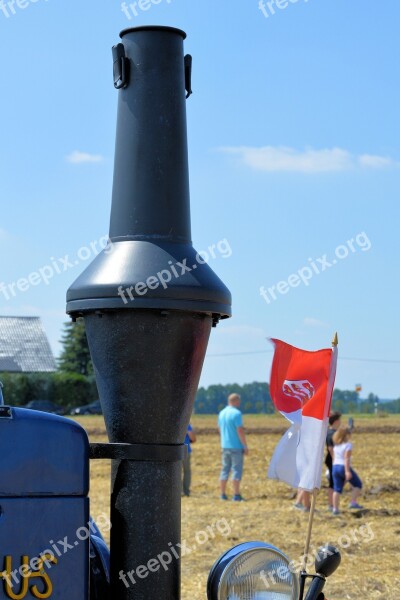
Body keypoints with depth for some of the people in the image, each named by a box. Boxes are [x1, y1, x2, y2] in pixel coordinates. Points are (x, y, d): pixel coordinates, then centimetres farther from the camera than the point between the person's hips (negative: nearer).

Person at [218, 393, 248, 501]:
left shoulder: (221, 413, 10)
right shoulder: (236, 413, -14)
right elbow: (240, 431, -17)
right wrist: (245, 446, -11)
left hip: (225, 446, 7)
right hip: (236, 447, -7)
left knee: (225, 469, 11)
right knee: (237, 470, -3)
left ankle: (223, 494, 12)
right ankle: (236, 495, -5)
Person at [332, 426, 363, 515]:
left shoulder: (336, 445, 11)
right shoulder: (348, 445, -10)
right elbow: (346, 458, -18)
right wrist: (347, 471, -22)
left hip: (335, 467, 7)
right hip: (344, 467, -7)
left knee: (337, 489, 7)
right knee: (358, 484, 10)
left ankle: (335, 509, 3)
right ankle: (353, 502, 1)